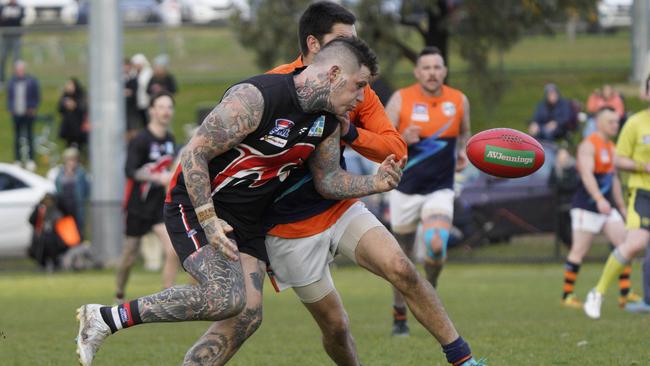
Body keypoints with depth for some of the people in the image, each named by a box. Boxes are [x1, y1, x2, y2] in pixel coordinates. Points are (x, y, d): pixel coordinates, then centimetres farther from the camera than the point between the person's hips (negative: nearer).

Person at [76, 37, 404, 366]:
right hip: (195, 206, -8)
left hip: (247, 221, 8)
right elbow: (194, 153, -21)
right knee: (226, 298, -29)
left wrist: (375, 184, -4)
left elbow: (327, 179, 14)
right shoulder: (254, 99, -25)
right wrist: (207, 219, -25)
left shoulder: (327, 122, 2)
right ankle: (107, 317, -18)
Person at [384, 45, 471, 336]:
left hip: (440, 189, 0)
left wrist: (462, 152, -1)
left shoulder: (459, 101, 1)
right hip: (405, 189, 0)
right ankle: (399, 316, 24)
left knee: (436, 244, -22)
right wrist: (403, 139, -26)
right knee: (403, 254, 6)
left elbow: (464, 132, 20)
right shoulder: (401, 99, -5)